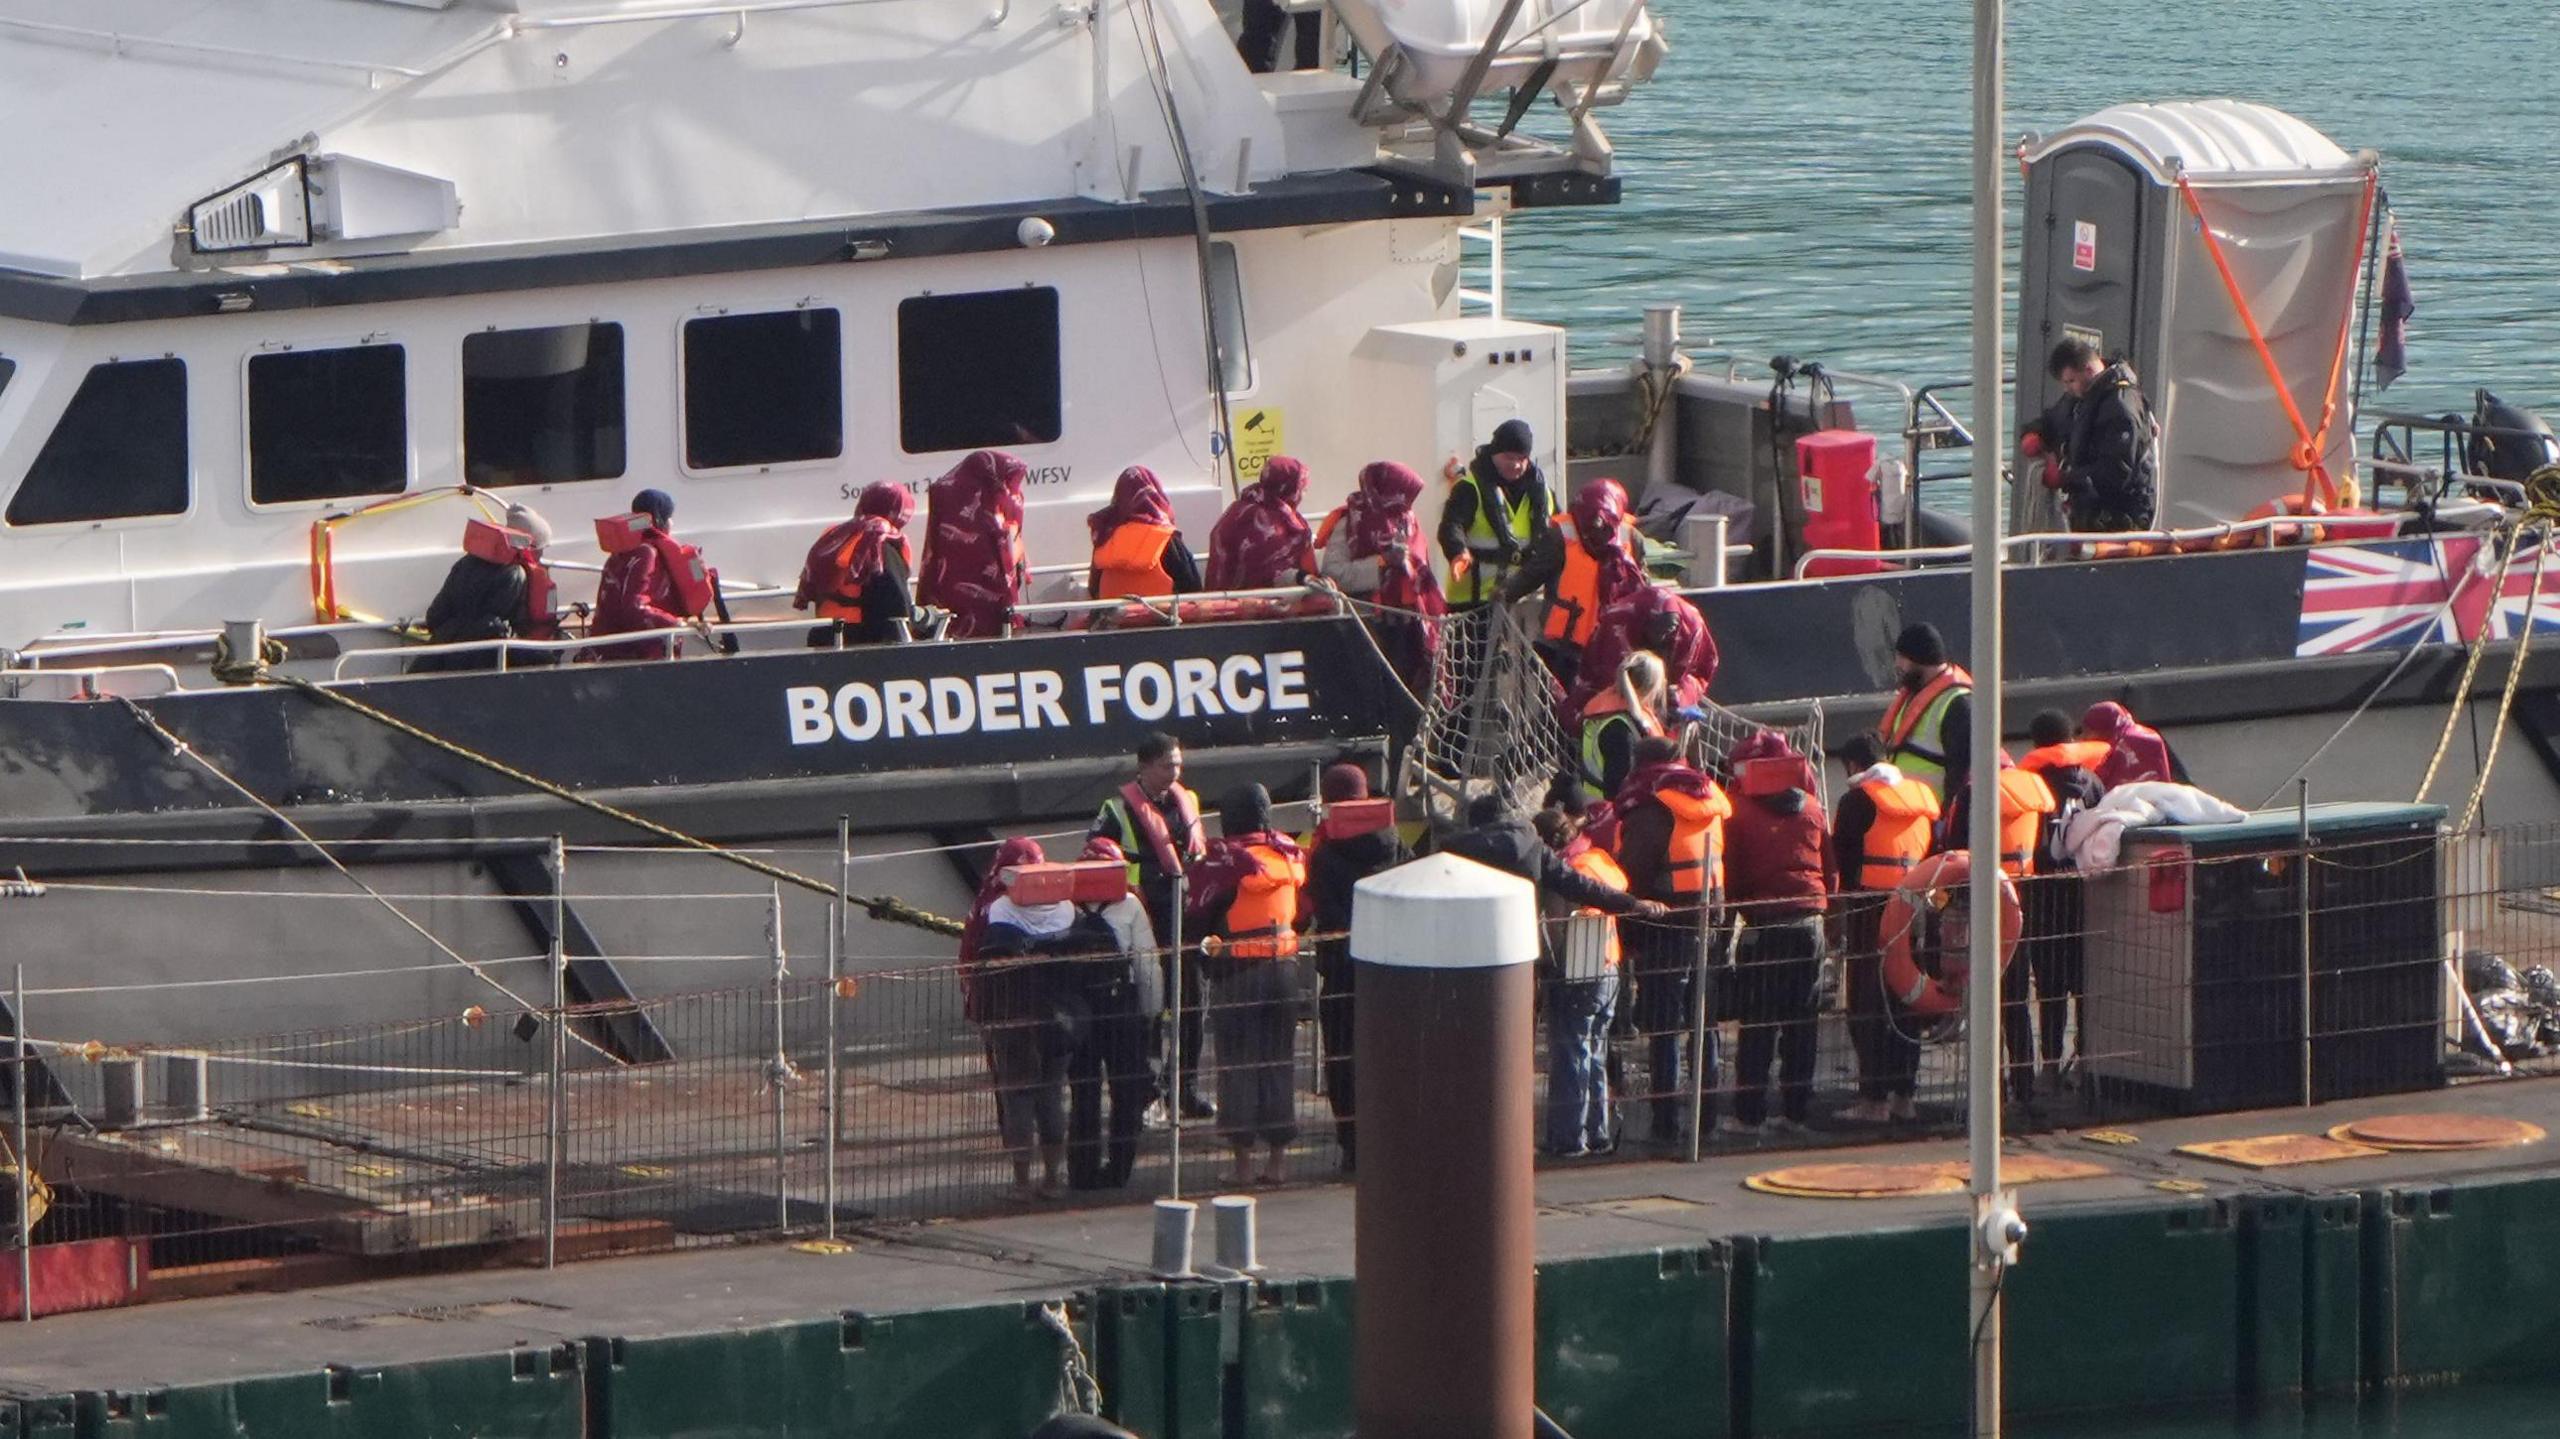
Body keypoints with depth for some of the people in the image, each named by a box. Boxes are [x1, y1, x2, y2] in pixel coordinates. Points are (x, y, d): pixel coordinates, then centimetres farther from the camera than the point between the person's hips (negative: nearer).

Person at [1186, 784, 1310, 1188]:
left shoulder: (1226, 859, -14)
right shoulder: (1291, 854, 1)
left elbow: (1198, 909, -12)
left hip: (1238, 973, -5)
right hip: (1285, 968, 5)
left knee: (1238, 1067, 3)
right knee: (1279, 1064, 12)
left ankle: (1243, 1162, 4)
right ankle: (1277, 1158, 15)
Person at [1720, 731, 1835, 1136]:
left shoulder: (1740, 810, -3)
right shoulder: (1812, 808, 8)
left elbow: (1729, 873, -2)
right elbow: (1832, 871, 11)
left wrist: (1736, 907, 13)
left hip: (1764, 923, -3)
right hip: (1809, 922, 3)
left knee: (1757, 1025, 0)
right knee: (1801, 1022, 9)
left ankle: (1749, 1114, -1)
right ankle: (1795, 1112, 10)